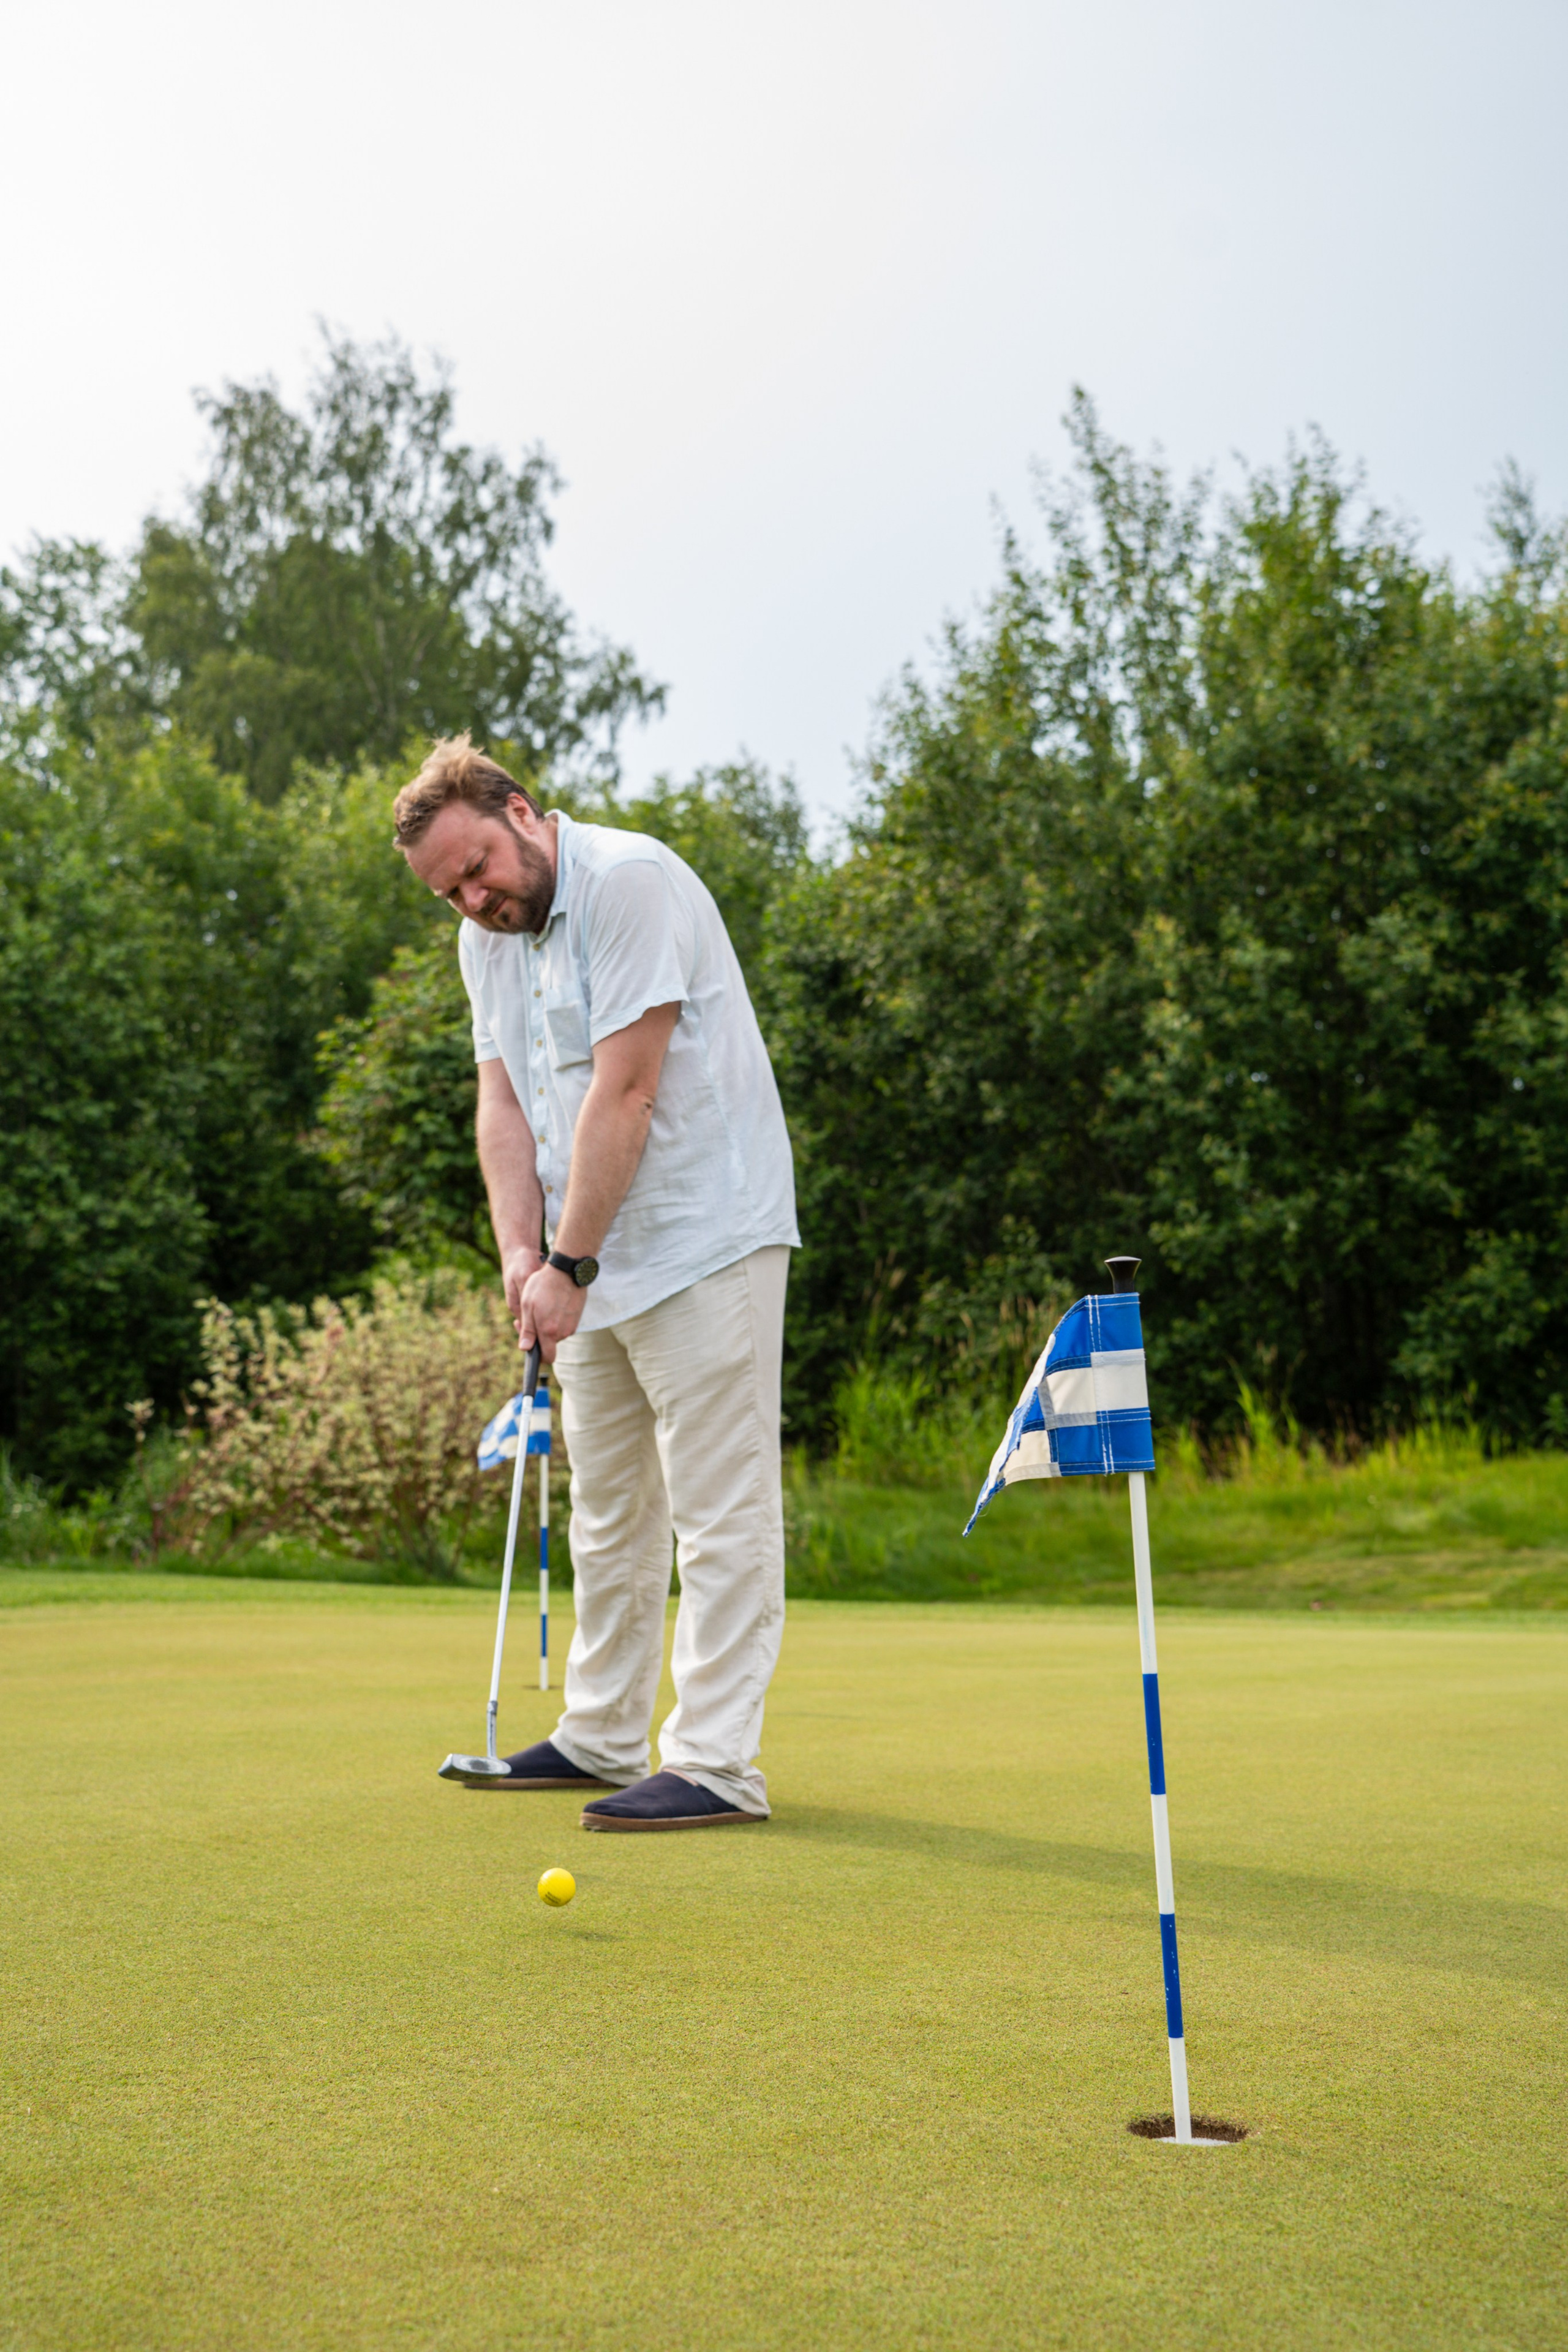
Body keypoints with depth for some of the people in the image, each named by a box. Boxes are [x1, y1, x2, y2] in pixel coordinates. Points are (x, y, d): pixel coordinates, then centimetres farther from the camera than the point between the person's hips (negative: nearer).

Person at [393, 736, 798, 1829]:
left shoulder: (631, 882, -17)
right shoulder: (487, 939, 11)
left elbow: (623, 1094, -21)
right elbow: (506, 1103, 7)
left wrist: (569, 1266, -20)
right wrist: (521, 1250, -8)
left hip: (706, 1239, -9)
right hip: (593, 1259, 9)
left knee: (719, 1508, -7)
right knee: (610, 1511, 15)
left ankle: (717, 1763, -7)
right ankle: (602, 1736, 25)